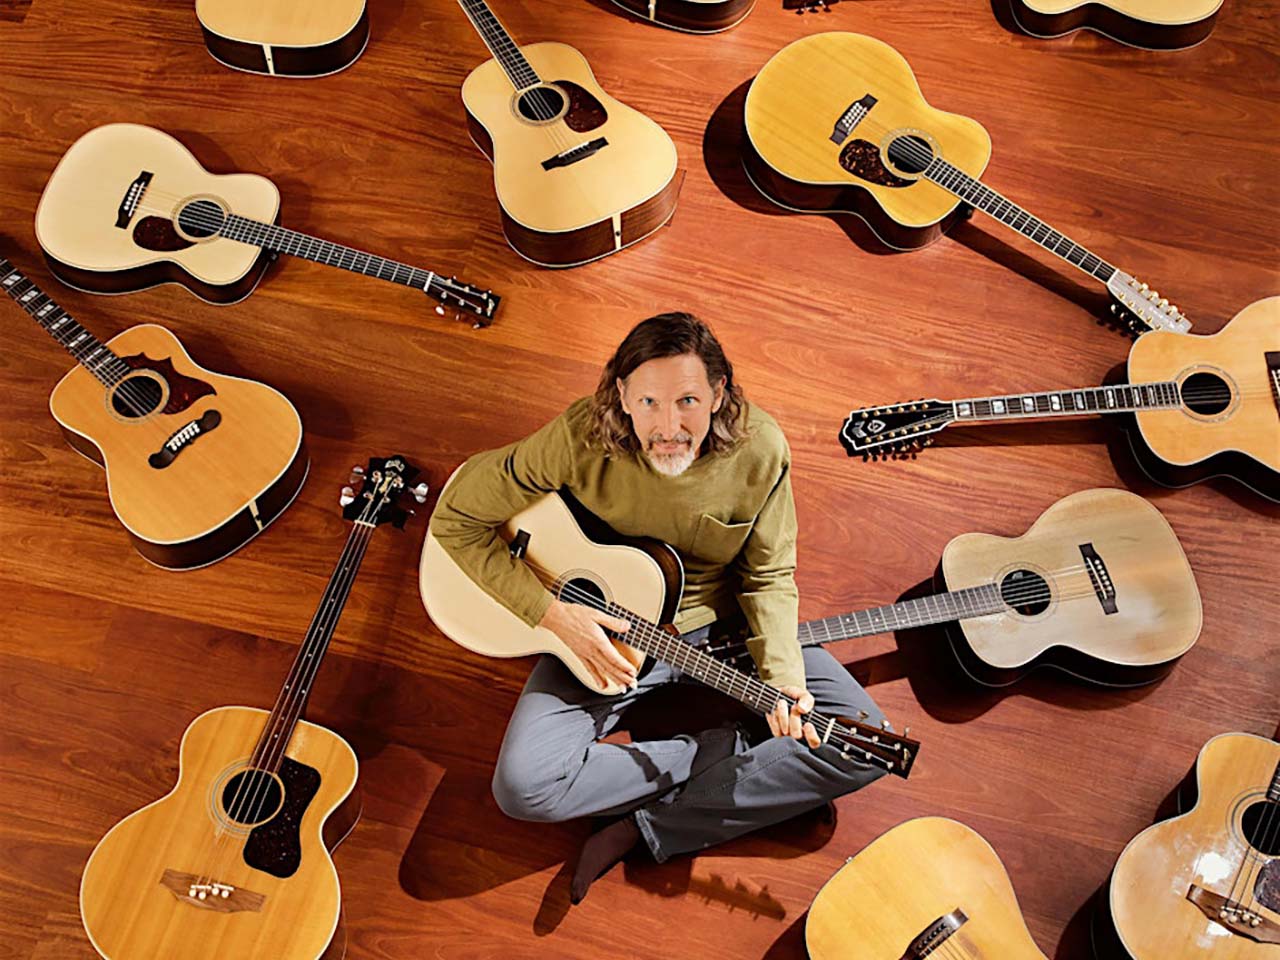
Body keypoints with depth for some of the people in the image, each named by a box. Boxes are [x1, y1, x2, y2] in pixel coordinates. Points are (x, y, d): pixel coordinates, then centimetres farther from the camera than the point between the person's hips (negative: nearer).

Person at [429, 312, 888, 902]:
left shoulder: (758, 449, -19)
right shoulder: (580, 439, -25)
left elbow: (769, 576, -4)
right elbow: (456, 521, -16)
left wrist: (782, 674, -20)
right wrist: (554, 614, -22)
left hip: (723, 627, 2)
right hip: (601, 630, -1)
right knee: (523, 787, -23)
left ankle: (647, 827, -11)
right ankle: (722, 753, -6)